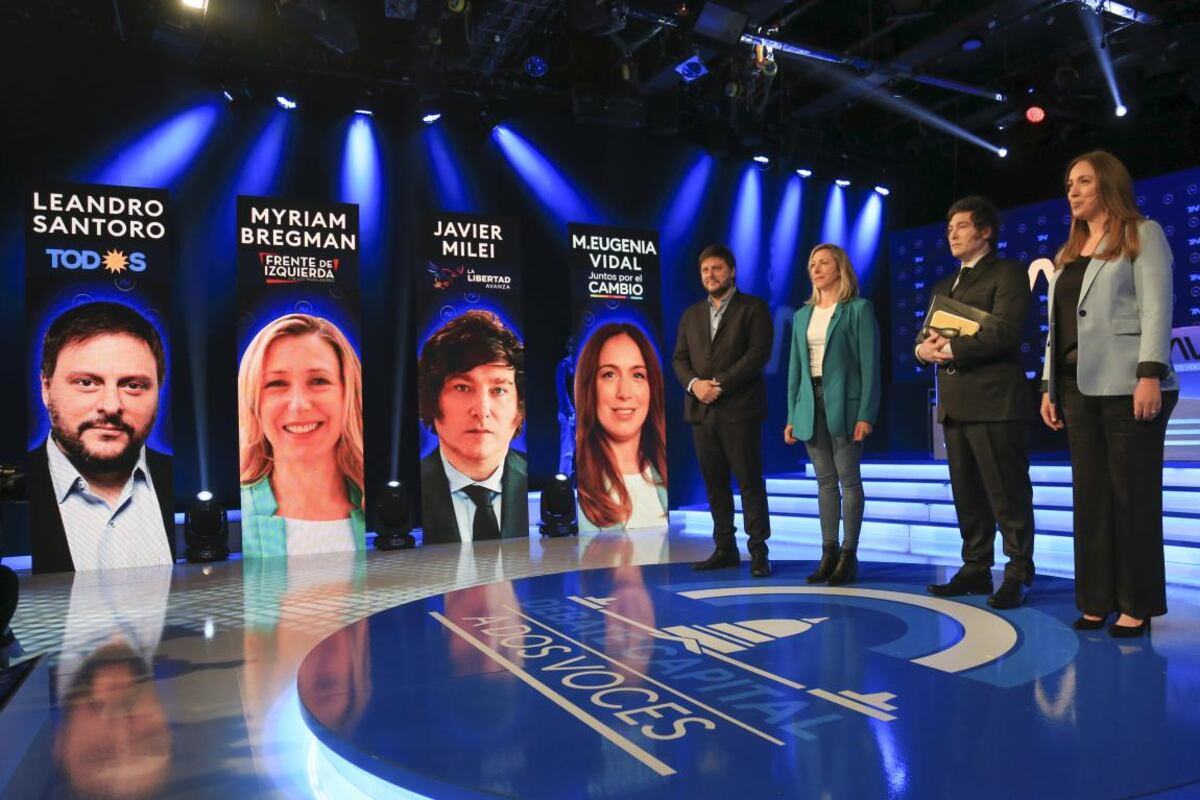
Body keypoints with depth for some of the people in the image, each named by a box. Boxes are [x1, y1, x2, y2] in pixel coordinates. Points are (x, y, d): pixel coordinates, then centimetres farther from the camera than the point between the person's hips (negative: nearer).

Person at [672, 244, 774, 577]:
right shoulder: (692, 314, 18)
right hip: (701, 410, 5)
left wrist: (720, 384, -15)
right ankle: (725, 548, 15)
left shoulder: (753, 307, 2)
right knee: (714, 484, 7)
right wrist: (694, 384, -8)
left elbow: (759, 352, -9)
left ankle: (758, 551, 4)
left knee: (749, 482, -2)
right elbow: (679, 358, 13)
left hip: (738, 409, -5)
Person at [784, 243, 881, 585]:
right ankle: (829, 553, 13)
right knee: (825, 481, 8)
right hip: (811, 403, 5)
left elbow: (870, 364, -8)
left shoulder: (858, 309, -2)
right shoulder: (803, 315, 14)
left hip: (843, 403, -5)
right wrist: (792, 416, 9)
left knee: (849, 480, -1)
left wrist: (866, 414, -15)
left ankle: (849, 554, 5)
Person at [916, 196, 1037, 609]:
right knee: (967, 496, 11)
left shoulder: (1007, 273, 0)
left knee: (1008, 495, -2)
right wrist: (924, 347, -7)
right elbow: (925, 334, 16)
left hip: (994, 400, -7)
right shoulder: (943, 286, 23)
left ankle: (1018, 575, 6)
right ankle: (975, 569, 19)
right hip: (954, 403, 7)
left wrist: (950, 349, -14)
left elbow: (1005, 331, -14)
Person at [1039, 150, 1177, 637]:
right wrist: (1049, 386, 11)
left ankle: (1138, 605, 6)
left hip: (1126, 384, -6)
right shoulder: (1069, 253, 21)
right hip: (1078, 386, 6)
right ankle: (1097, 600, 12)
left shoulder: (1143, 234, 4)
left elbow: (1156, 308, -7)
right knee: (1090, 496, 6)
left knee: (1133, 495, -2)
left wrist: (1150, 375, -18)